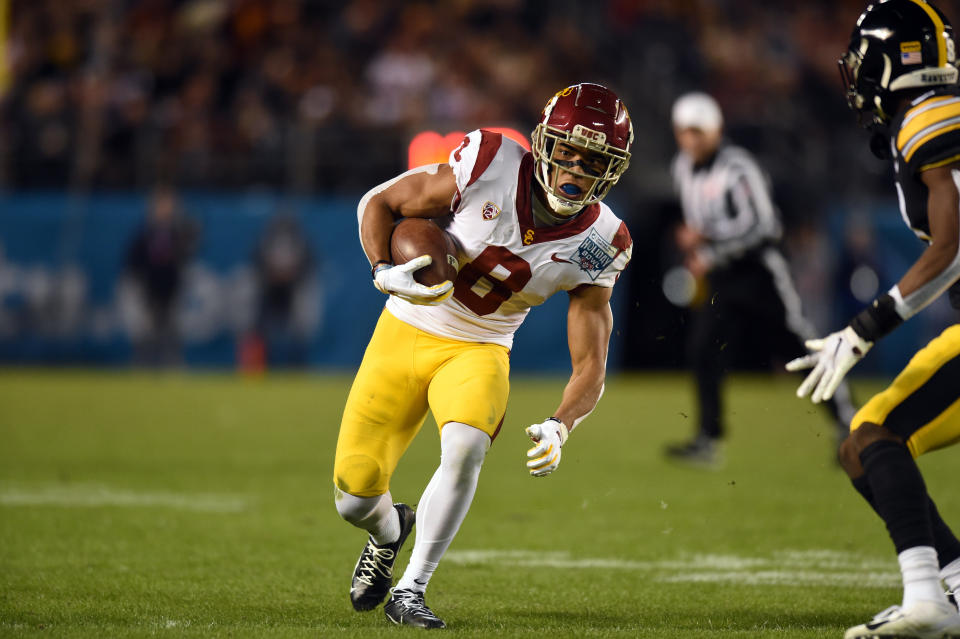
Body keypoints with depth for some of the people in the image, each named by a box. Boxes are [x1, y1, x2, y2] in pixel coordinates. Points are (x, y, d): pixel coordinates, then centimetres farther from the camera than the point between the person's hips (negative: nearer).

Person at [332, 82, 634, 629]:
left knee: (465, 448, -32)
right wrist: (385, 272, -25)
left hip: (479, 352, 1)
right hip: (405, 334, 0)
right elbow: (378, 203, -7)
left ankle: (410, 591, -16)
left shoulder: (597, 246, -13)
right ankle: (390, 531, 36)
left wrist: (560, 427, -29)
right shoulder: (490, 167, -20)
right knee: (355, 498, -4)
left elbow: (591, 366, -10)